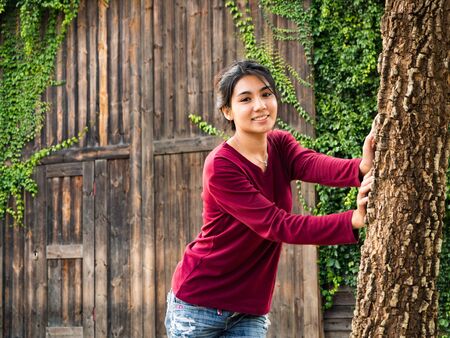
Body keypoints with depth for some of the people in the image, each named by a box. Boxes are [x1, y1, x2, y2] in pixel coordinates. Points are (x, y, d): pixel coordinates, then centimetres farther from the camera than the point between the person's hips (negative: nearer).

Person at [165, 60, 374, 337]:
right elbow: (278, 226, -26)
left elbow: (316, 165, -23)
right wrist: (353, 220, -37)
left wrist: (362, 168, -45)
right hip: (199, 306, -5)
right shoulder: (221, 166, -19)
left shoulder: (280, 145, -1)